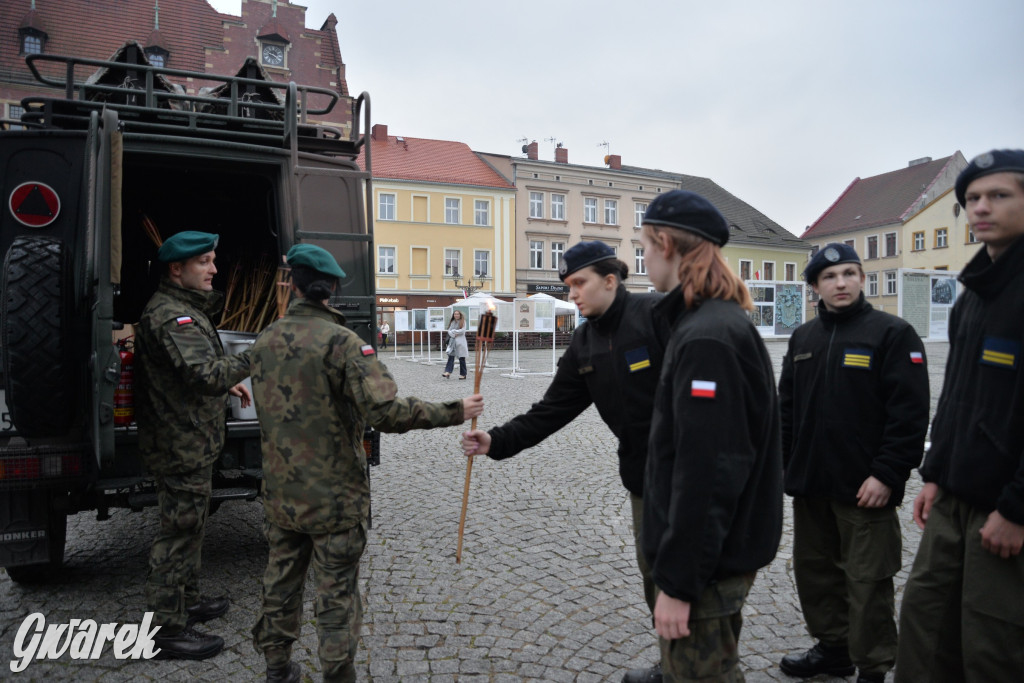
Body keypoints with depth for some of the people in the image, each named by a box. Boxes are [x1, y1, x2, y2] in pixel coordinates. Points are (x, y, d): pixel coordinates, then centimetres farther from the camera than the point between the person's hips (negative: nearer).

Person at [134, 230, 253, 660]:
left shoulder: (185, 310, 15)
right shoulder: (171, 316, -20)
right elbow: (204, 374, -32)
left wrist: (226, 383, 18)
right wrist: (251, 360, -25)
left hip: (189, 442, 11)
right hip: (183, 444, -11)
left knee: (189, 525, 22)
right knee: (179, 531, -1)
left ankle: (187, 602, 38)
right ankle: (168, 629, 11)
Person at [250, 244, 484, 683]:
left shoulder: (264, 341, 2)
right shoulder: (340, 341, -19)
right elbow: (386, 411, -30)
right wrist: (455, 412, -21)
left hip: (280, 495, 6)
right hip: (334, 498, -6)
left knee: (281, 584, 21)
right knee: (337, 598, 7)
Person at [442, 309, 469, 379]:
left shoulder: (463, 322, 3)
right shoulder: (452, 322, 14)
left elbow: (463, 330, -9)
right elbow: (449, 331, 6)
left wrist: (454, 331, -7)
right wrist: (453, 335, -12)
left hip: (460, 342, -3)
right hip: (452, 341, 3)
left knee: (461, 358, 1)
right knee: (451, 356, -9)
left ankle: (463, 374, 7)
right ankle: (448, 372, -18)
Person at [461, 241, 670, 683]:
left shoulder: (657, 315, -16)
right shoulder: (584, 346, 5)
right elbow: (552, 411, 4)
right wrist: (498, 441, -7)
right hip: (642, 475, 7)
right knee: (653, 572, 17)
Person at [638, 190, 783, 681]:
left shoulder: (706, 337, -22)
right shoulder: (720, 322, 10)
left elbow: (706, 472, -26)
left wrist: (677, 581, -20)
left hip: (708, 563, -9)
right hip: (714, 550, 9)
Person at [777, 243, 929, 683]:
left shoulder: (892, 333, -7)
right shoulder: (803, 338, 10)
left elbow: (910, 413, -12)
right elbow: (787, 408, 14)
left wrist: (887, 474, -17)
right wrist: (782, 464, 10)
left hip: (864, 488, -6)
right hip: (809, 483, 6)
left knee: (867, 581, 4)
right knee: (814, 569, 16)